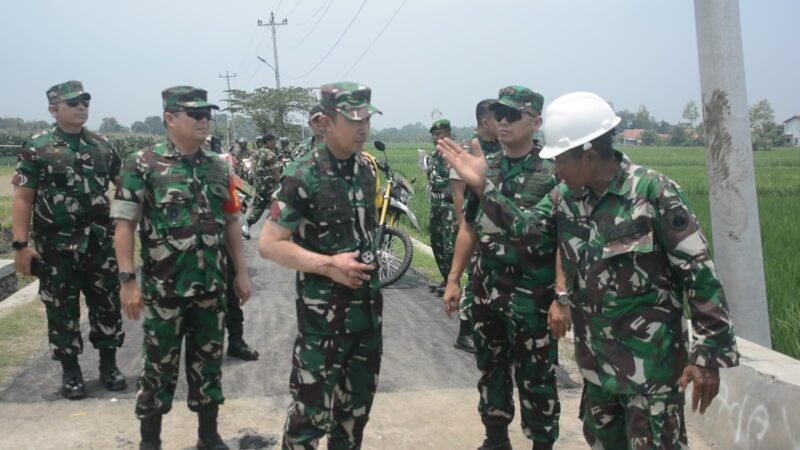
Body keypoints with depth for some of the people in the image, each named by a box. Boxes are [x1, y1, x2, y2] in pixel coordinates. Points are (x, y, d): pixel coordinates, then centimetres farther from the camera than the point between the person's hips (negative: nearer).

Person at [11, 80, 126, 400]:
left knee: (107, 305, 9)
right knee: (62, 309, 6)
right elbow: (23, 199, -6)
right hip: (56, 246, -3)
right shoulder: (36, 148, -3)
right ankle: (70, 371, 20)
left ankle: (109, 364, 24)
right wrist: (20, 245, -13)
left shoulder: (102, 146, 7)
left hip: (100, 243, 3)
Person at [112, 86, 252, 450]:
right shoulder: (143, 164, -8)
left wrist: (241, 272, 10)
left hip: (211, 287, 5)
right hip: (163, 288, -4)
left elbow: (230, 223, 13)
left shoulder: (218, 167, 7)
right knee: (159, 365, 7)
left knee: (208, 361, 13)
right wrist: (127, 280, -15)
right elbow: (124, 224, -10)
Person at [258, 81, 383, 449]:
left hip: (368, 305, 7)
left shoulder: (367, 169, 6)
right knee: (312, 407, -1)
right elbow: (269, 244, -17)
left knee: (358, 400, 18)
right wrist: (328, 265, -22)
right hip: (323, 311, -7)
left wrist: (370, 265, 12)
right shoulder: (303, 176, -15)